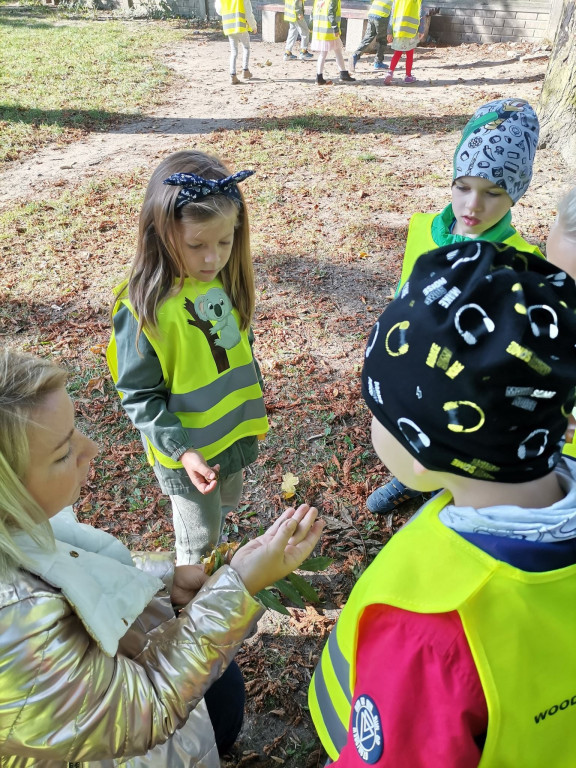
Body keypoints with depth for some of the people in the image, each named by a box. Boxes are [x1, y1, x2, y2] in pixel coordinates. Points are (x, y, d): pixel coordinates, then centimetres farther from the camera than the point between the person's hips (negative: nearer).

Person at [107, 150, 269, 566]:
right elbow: (139, 397, -20)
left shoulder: (227, 280, -9)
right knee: (200, 538, 15)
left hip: (234, 431, 6)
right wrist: (182, 451, -25)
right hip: (186, 449, -6)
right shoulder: (142, 308, -27)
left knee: (225, 508, 29)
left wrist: (252, 407, 14)